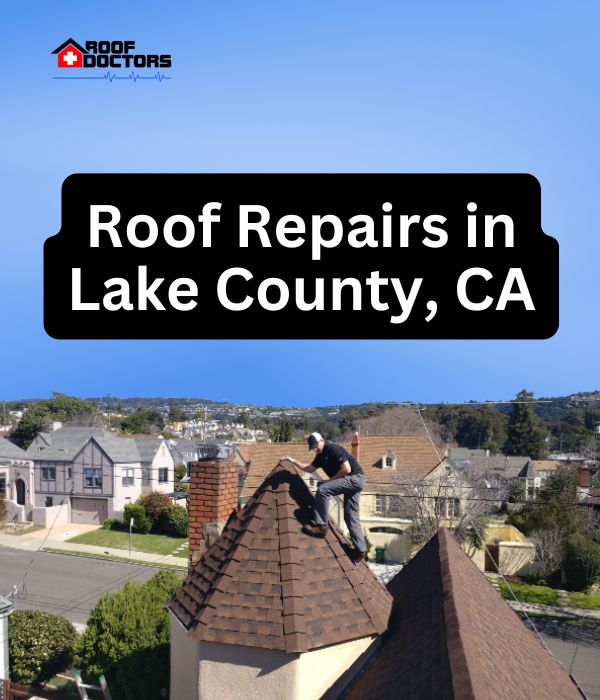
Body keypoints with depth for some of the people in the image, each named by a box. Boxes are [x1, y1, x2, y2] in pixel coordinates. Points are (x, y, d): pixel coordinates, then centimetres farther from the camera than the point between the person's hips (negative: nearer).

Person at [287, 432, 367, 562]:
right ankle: (360, 550, 9)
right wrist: (294, 461, 21)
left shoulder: (333, 449, -14)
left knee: (322, 489, -20)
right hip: (353, 482, 10)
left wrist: (331, 479, -11)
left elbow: (347, 469, -20)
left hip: (355, 478, -10)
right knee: (351, 517, 8)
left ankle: (320, 525, -16)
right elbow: (310, 469, 27)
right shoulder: (321, 455, 14)